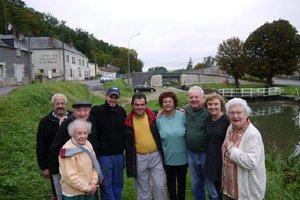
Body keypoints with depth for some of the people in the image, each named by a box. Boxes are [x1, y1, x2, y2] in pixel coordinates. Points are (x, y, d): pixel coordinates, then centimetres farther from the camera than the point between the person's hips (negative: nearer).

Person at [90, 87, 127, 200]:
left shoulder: (121, 111, 4)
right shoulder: (97, 111, -10)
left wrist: (124, 146, 12)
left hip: (119, 154, 4)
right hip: (104, 155, -4)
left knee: (118, 183, 17)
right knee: (106, 184, 6)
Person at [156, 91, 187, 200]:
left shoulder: (182, 116, -12)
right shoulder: (158, 119, -11)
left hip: (182, 157, 0)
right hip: (168, 158, 0)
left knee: (182, 180, 20)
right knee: (170, 181, 19)